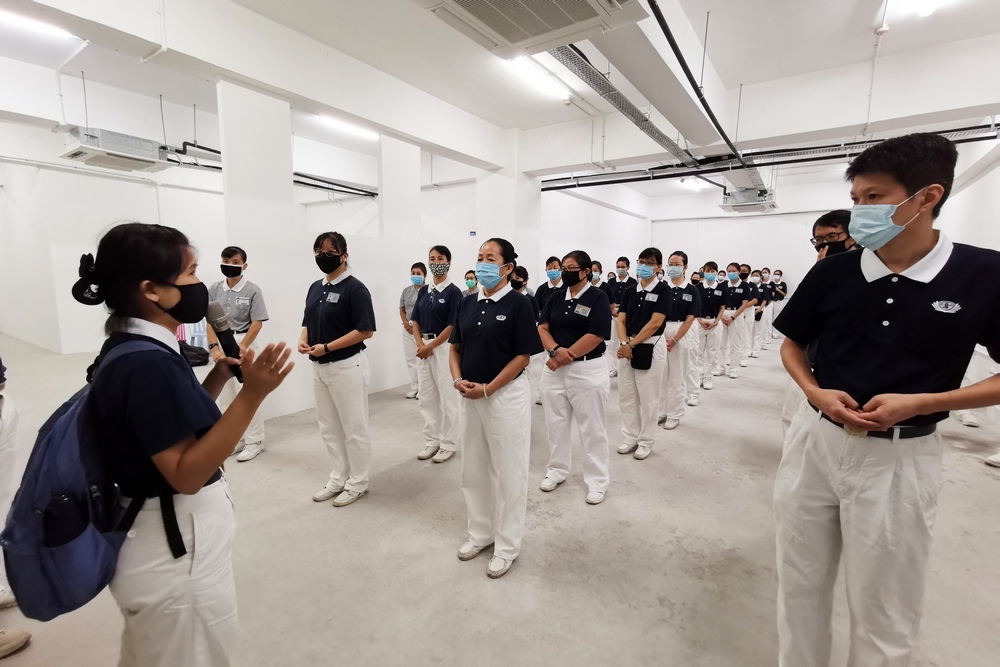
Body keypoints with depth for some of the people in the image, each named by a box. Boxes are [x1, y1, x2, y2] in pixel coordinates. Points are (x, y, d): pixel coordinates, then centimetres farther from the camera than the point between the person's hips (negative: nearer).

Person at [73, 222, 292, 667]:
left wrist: (220, 377, -2)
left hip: (158, 542, 10)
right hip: (176, 549, -9)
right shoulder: (148, 365, -27)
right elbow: (186, 473, -28)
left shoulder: (130, 349, 3)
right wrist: (253, 393, -36)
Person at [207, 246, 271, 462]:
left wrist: (242, 347, -17)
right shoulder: (214, 289, 5)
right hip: (221, 345, 5)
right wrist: (214, 347, -8)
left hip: (244, 344, -5)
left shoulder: (252, 290, -7)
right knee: (225, 395, 12)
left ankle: (254, 441, 8)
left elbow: (257, 323, -10)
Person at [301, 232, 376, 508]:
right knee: (329, 428, 18)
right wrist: (303, 339, -3)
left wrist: (327, 347, -21)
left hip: (347, 367, -8)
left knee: (354, 428, 6)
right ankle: (339, 479, 34)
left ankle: (358, 483, 22)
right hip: (319, 368, 9)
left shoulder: (354, 288, -14)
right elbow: (309, 321, 19)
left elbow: (365, 330, -18)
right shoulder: (315, 287, 11)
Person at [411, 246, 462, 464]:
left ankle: (448, 444, 14)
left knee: (447, 397, 2)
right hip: (423, 347, 6)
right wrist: (420, 344, -5)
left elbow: (452, 325, -12)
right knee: (426, 397, 11)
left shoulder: (453, 292, -7)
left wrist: (431, 346, -12)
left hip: (443, 347, -6)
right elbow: (415, 320, 10)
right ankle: (431, 441, 25)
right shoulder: (424, 290, 10)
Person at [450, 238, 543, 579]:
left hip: (506, 396, -6)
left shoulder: (518, 305, -10)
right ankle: (481, 533, 37)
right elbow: (456, 349, 11)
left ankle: (508, 545, 26)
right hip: (469, 396, 6)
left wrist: (487, 388, -17)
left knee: (508, 471, 7)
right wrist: (458, 380, -7)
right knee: (474, 469, 17)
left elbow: (523, 356, -12)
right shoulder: (467, 304, 7)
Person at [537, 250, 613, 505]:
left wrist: (566, 356, -15)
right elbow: (542, 327, 2)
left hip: (588, 370, -5)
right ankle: (557, 470, 34)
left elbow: (596, 335, -17)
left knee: (592, 428, 6)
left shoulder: (597, 297, -8)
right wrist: (556, 350, -17)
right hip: (554, 369, 6)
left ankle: (597, 480, 22)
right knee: (556, 423, 15)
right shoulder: (556, 297, 9)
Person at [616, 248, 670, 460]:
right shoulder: (629, 291, 8)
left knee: (648, 397, 5)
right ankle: (630, 438, 25)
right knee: (626, 395, 10)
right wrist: (623, 343, -14)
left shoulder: (663, 290, -7)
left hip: (650, 347, -5)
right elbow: (621, 320, 3)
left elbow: (655, 323, -15)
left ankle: (645, 441, 20)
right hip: (626, 347, 5)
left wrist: (631, 344, -15)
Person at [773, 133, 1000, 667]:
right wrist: (815, 392, -10)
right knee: (799, 583, 18)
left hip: (899, 458, -2)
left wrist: (920, 403, -15)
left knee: (882, 607, 15)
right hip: (815, 439, 3)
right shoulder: (832, 272, -4)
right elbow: (791, 344, 8)